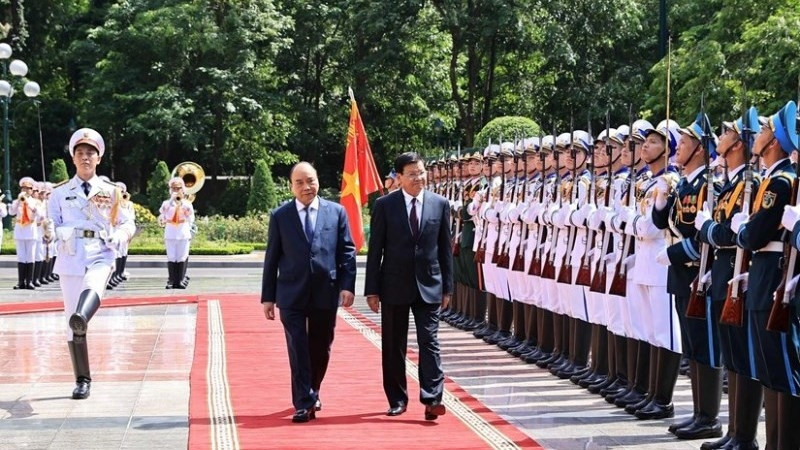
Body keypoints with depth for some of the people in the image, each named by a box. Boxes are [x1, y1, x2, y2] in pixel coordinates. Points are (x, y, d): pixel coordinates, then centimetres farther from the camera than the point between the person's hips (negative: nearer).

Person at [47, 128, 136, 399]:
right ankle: (82, 381, 11)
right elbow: (52, 227, 8)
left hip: (100, 257, -1)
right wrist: (50, 231, -16)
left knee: (92, 286, -38)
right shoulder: (60, 193, 10)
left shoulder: (110, 192, 10)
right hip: (70, 260, 2)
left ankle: (81, 319, -70)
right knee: (72, 324, 1)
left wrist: (119, 235, -9)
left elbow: (128, 224, 13)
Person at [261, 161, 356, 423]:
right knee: (298, 349, -5)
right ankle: (304, 403, -1)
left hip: (326, 293, 1)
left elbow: (347, 252, 4)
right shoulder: (280, 216, 4)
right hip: (292, 294, -1)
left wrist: (347, 285, -6)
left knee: (320, 349, 12)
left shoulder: (336, 212, 5)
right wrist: (268, 296, 2)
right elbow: (272, 258, 5)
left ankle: (312, 393, 33)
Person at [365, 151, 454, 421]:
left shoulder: (440, 204, 3)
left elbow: (445, 248, 7)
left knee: (429, 342, -6)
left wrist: (447, 287, 4)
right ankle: (397, 400, 17)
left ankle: (432, 399, -9)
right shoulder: (384, 205, -2)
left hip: (429, 285, 0)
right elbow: (375, 250, -1)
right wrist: (372, 289, -5)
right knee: (394, 346, 7)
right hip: (394, 285, 0)